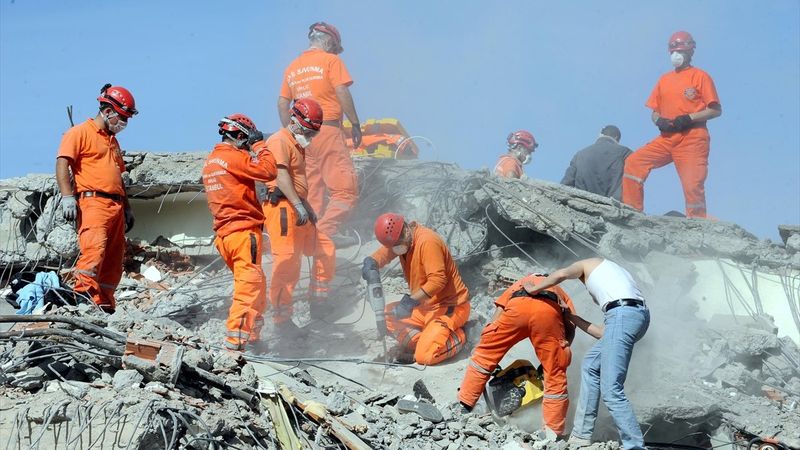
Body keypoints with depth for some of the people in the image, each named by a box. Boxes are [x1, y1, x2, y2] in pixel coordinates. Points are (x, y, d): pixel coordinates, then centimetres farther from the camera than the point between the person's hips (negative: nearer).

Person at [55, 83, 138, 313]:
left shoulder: (113, 141, 29)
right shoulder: (80, 132, 2)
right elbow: (62, 163, -9)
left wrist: (127, 208, 30)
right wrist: (67, 197, -19)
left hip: (115, 205, 9)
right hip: (93, 201, -8)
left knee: (113, 260, 4)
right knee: (94, 247, -27)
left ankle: (105, 305, 7)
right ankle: (83, 293, -38)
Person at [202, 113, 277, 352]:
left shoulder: (210, 161, 18)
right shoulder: (234, 157, -11)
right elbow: (269, 171, -16)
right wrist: (259, 146, -4)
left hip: (224, 233, 9)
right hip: (243, 231, -9)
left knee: (256, 285, 19)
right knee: (249, 285, -9)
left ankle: (252, 336, 22)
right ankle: (235, 339, -15)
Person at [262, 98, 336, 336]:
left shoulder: (297, 145, 25)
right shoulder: (279, 141, -8)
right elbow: (281, 176, -21)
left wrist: (308, 209, 25)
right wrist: (299, 206, -29)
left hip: (298, 211, 10)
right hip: (282, 208, -10)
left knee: (325, 249, 13)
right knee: (287, 263, -12)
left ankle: (317, 302, 24)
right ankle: (281, 320, -9)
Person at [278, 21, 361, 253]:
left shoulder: (292, 67, 18)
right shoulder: (331, 61, 0)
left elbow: (282, 104, 16)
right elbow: (342, 93, -9)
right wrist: (356, 125, -4)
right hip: (327, 130, -7)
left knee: (312, 190, 10)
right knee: (345, 186, -11)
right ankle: (326, 230, -25)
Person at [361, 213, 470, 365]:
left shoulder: (427, 241, -24)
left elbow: (437, 280, -30)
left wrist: (410, 302, -35)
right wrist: (370, 263, -23)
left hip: (450, 306, -9)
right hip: (426, 305, 9)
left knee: (425, 356, -21)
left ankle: (458, 336, 2)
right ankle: (419, 343, -3)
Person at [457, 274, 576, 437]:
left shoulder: (520, 284, 45)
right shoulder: (561, 294, 43)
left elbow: (494, 323, 28)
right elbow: (571, 327, 21)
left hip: (518, 306, 0)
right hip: (550, 310, 0)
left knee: (483, 356, 19)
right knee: (555, 376, 11)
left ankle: (463, 407, 20)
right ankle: (554, 434, 10)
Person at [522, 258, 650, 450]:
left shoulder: (588, 264, 21)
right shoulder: (612, 277, 37)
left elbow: (562, 273, -3)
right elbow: (603, 333, 28)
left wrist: (534, 289, 12)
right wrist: (571, 317, 38)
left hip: (623, 312, -9)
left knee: (611, 391, -11)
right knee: (591, 365, 22)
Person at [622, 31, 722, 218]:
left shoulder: (700, 76, 2)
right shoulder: (664, 79, 19)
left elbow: (716, 110, -4)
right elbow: (654, 111, 21)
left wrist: (689, 118, -16)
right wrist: (659, 120, -3)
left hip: (692, 139, -6)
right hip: (667, 138, 6)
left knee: (693, 186, -12)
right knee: (633, 163, -8)